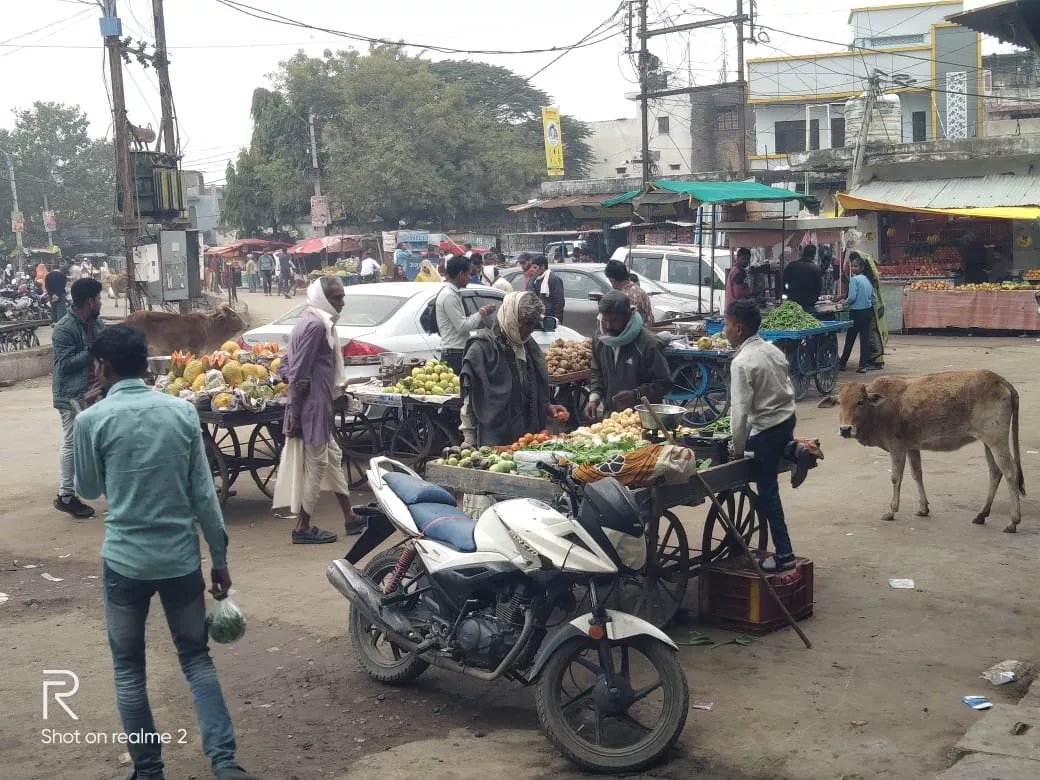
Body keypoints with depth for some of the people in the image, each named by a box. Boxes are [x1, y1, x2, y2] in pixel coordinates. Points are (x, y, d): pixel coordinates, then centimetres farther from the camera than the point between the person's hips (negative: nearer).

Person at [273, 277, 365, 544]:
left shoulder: (319, 323, 16)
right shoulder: (316, 325, -16)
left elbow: (291, 366, 18)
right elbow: (299, 371, -20)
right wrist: (295, 414, -19)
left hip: (319, 404, 11)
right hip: (313, 405, -11)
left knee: (333, 458, 16)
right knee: (317, 464, -2)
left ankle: (350, 518, 25)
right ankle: (303, 528, 6)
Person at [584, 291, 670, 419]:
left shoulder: (649, 344, -15)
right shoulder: (599, 340, 5)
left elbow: (664, 382, -12)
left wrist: (636, 395, -26)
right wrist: (594, 398, 1)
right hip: (608, 415, 5)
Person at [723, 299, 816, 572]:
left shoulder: (741, 362, -20)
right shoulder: (772, 350, 4)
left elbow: (740, 409, -21)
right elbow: (789, 388, 12)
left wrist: (738, 447, -10)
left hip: (765, 429, -8)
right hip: (787, 418, 8)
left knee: (768, 492, 3)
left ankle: (783, 554, 6)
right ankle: (794, 450, 12)